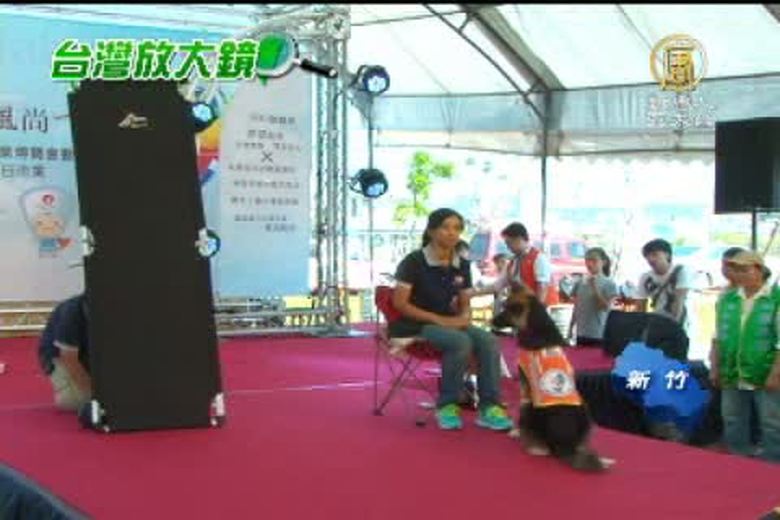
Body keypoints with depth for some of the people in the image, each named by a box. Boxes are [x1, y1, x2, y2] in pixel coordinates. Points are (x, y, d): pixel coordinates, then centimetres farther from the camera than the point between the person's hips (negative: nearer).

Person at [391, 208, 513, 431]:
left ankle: (488, 407, -20)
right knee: (461, 342, -33)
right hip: (415, 325, -6)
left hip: (451, 323, 6)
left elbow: (465, 303, 14)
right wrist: (438, 319, -21)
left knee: (488, 341, -22)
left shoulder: (462, 265, 7)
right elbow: (399, 303, -14)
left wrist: (463, 318, -12)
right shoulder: (414, 261, -10)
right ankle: (446, 405, -18)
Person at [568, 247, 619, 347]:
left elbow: (606, 307, -12)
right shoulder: (580, 283, 9)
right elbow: (576, 308, 13)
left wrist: (595, 287, -15)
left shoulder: (609, 284, -3)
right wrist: (571, 328, 10)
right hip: (581, 334, 5)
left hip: (600, 335, -4)